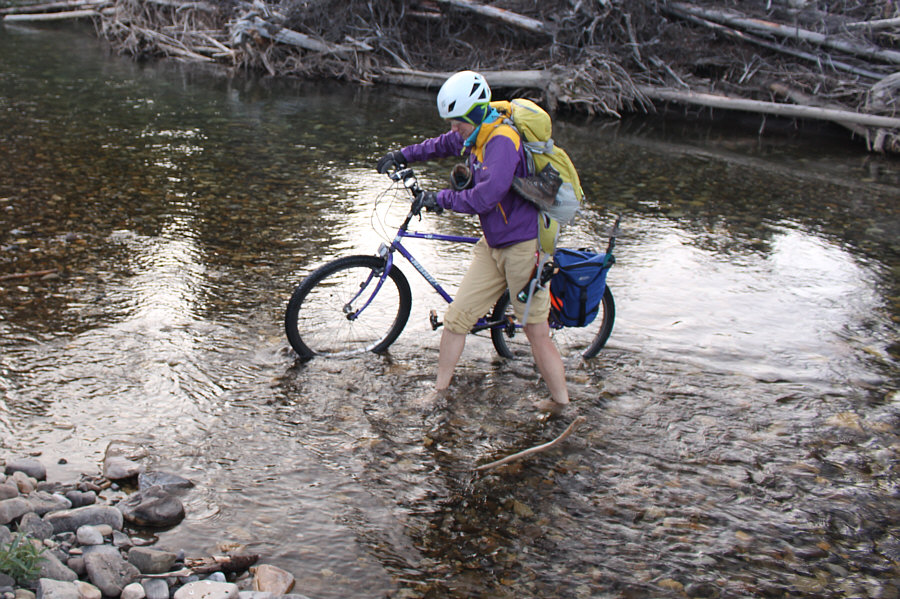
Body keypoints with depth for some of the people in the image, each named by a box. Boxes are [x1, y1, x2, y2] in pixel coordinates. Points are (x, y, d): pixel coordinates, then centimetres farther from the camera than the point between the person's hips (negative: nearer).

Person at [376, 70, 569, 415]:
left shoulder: (502, 141, -22)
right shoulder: (473, 137, 6)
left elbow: (485, 196, -33)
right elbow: (442, 146, 30)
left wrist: (440, 199, -22)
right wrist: (402, 156, 27)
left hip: (524, 246, -9)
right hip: (492, 246, 9)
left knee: (537, 331, -1)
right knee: (456, 317, 6)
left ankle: (561, 401, 14)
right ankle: (440, 390, 20)